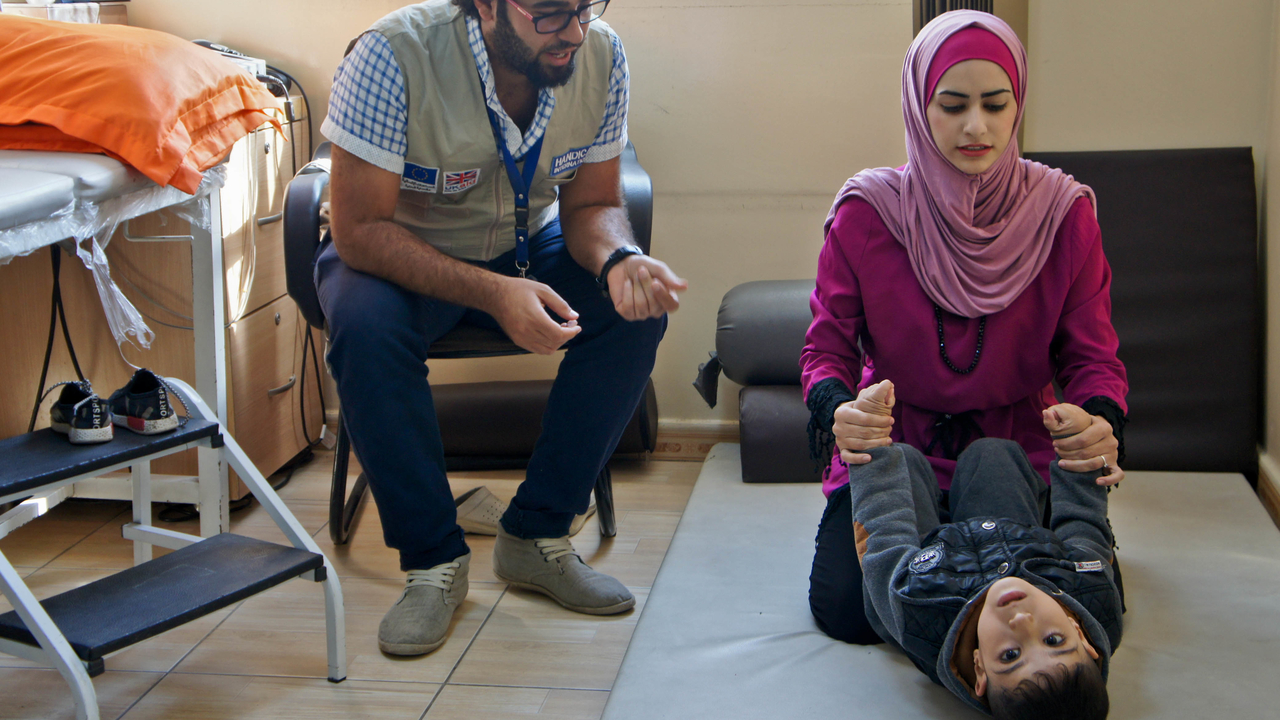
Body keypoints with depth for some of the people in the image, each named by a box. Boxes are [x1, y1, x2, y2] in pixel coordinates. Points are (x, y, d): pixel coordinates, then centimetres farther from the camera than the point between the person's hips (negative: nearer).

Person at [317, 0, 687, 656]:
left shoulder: (600, 55, -17)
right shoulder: (395, 55, -31)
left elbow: (591, 204, -8)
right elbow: (359, 230, -29)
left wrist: (619, 259, -33)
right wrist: (493, 293, -41)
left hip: (527, 245, 4)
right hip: (401, 252, -3)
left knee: (635, 312, -22)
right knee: (365, 329, -35)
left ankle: (535, 535, -8)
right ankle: (433, 558, -16)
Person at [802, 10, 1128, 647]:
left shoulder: (1063, 214, -9)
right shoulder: (865, 213, -11)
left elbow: (1092, 355, -5)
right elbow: (827, 345, -6)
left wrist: (1103, 426, -29)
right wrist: (836, 411, -30)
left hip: (1019, 455, 1)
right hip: (892, 449, 0)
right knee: (845, 608, -16)